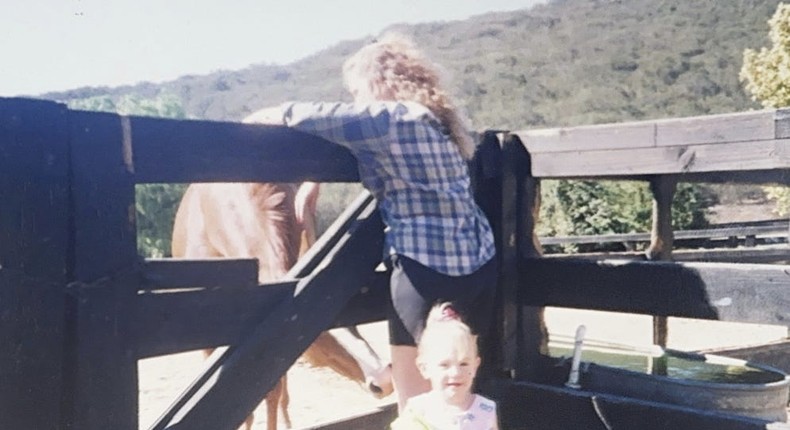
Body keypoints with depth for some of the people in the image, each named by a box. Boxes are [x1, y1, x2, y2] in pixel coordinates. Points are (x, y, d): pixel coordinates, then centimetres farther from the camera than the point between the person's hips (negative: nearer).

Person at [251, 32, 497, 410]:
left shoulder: (390, 116, -9)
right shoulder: (437, 121, 17)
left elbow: (323, 119, -11)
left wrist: (276, 115, 9)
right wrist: (314, 184, 16)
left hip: (427, 269, -8)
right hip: (480, 264, 8)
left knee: (414, 400, 5)